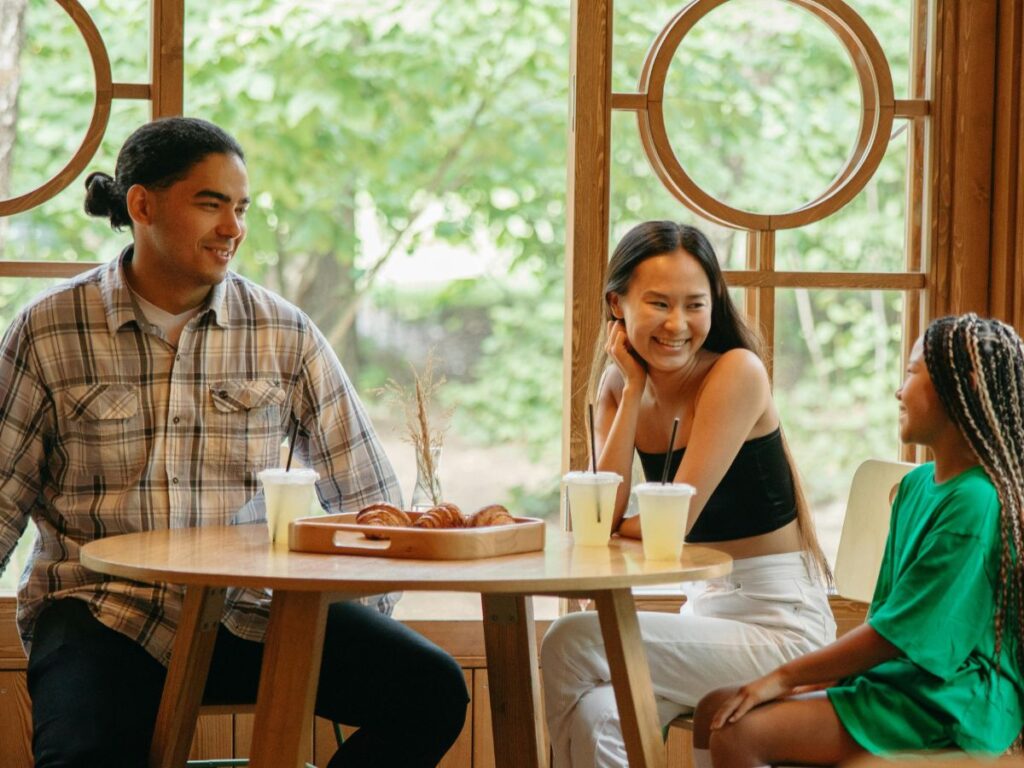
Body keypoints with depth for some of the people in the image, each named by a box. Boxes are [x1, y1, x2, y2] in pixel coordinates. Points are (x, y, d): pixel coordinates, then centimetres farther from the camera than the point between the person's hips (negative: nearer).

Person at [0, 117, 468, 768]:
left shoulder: (284, 335, 5)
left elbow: (367, 495, 8)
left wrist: (366, 641, -1)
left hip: (248, 612, 3)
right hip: (102, 612, -3)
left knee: (433, 689, -17)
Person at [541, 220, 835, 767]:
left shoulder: (737, 372, -15)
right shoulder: (619, 385, 6)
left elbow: (673, 525, -17)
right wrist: (634, 387, -7)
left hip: (781, 624, -6)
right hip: (707, 610, 6)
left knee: (571, 644, -19)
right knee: (594, 716, -22)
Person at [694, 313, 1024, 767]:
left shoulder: (974, 503, -18)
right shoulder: (917, 485, 12)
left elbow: (895, 634, -16)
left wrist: (785, 677, -10)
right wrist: (818, 677, 4)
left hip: (953, 704, -9)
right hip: (897, 679, 9)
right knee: (715, 711, -2)